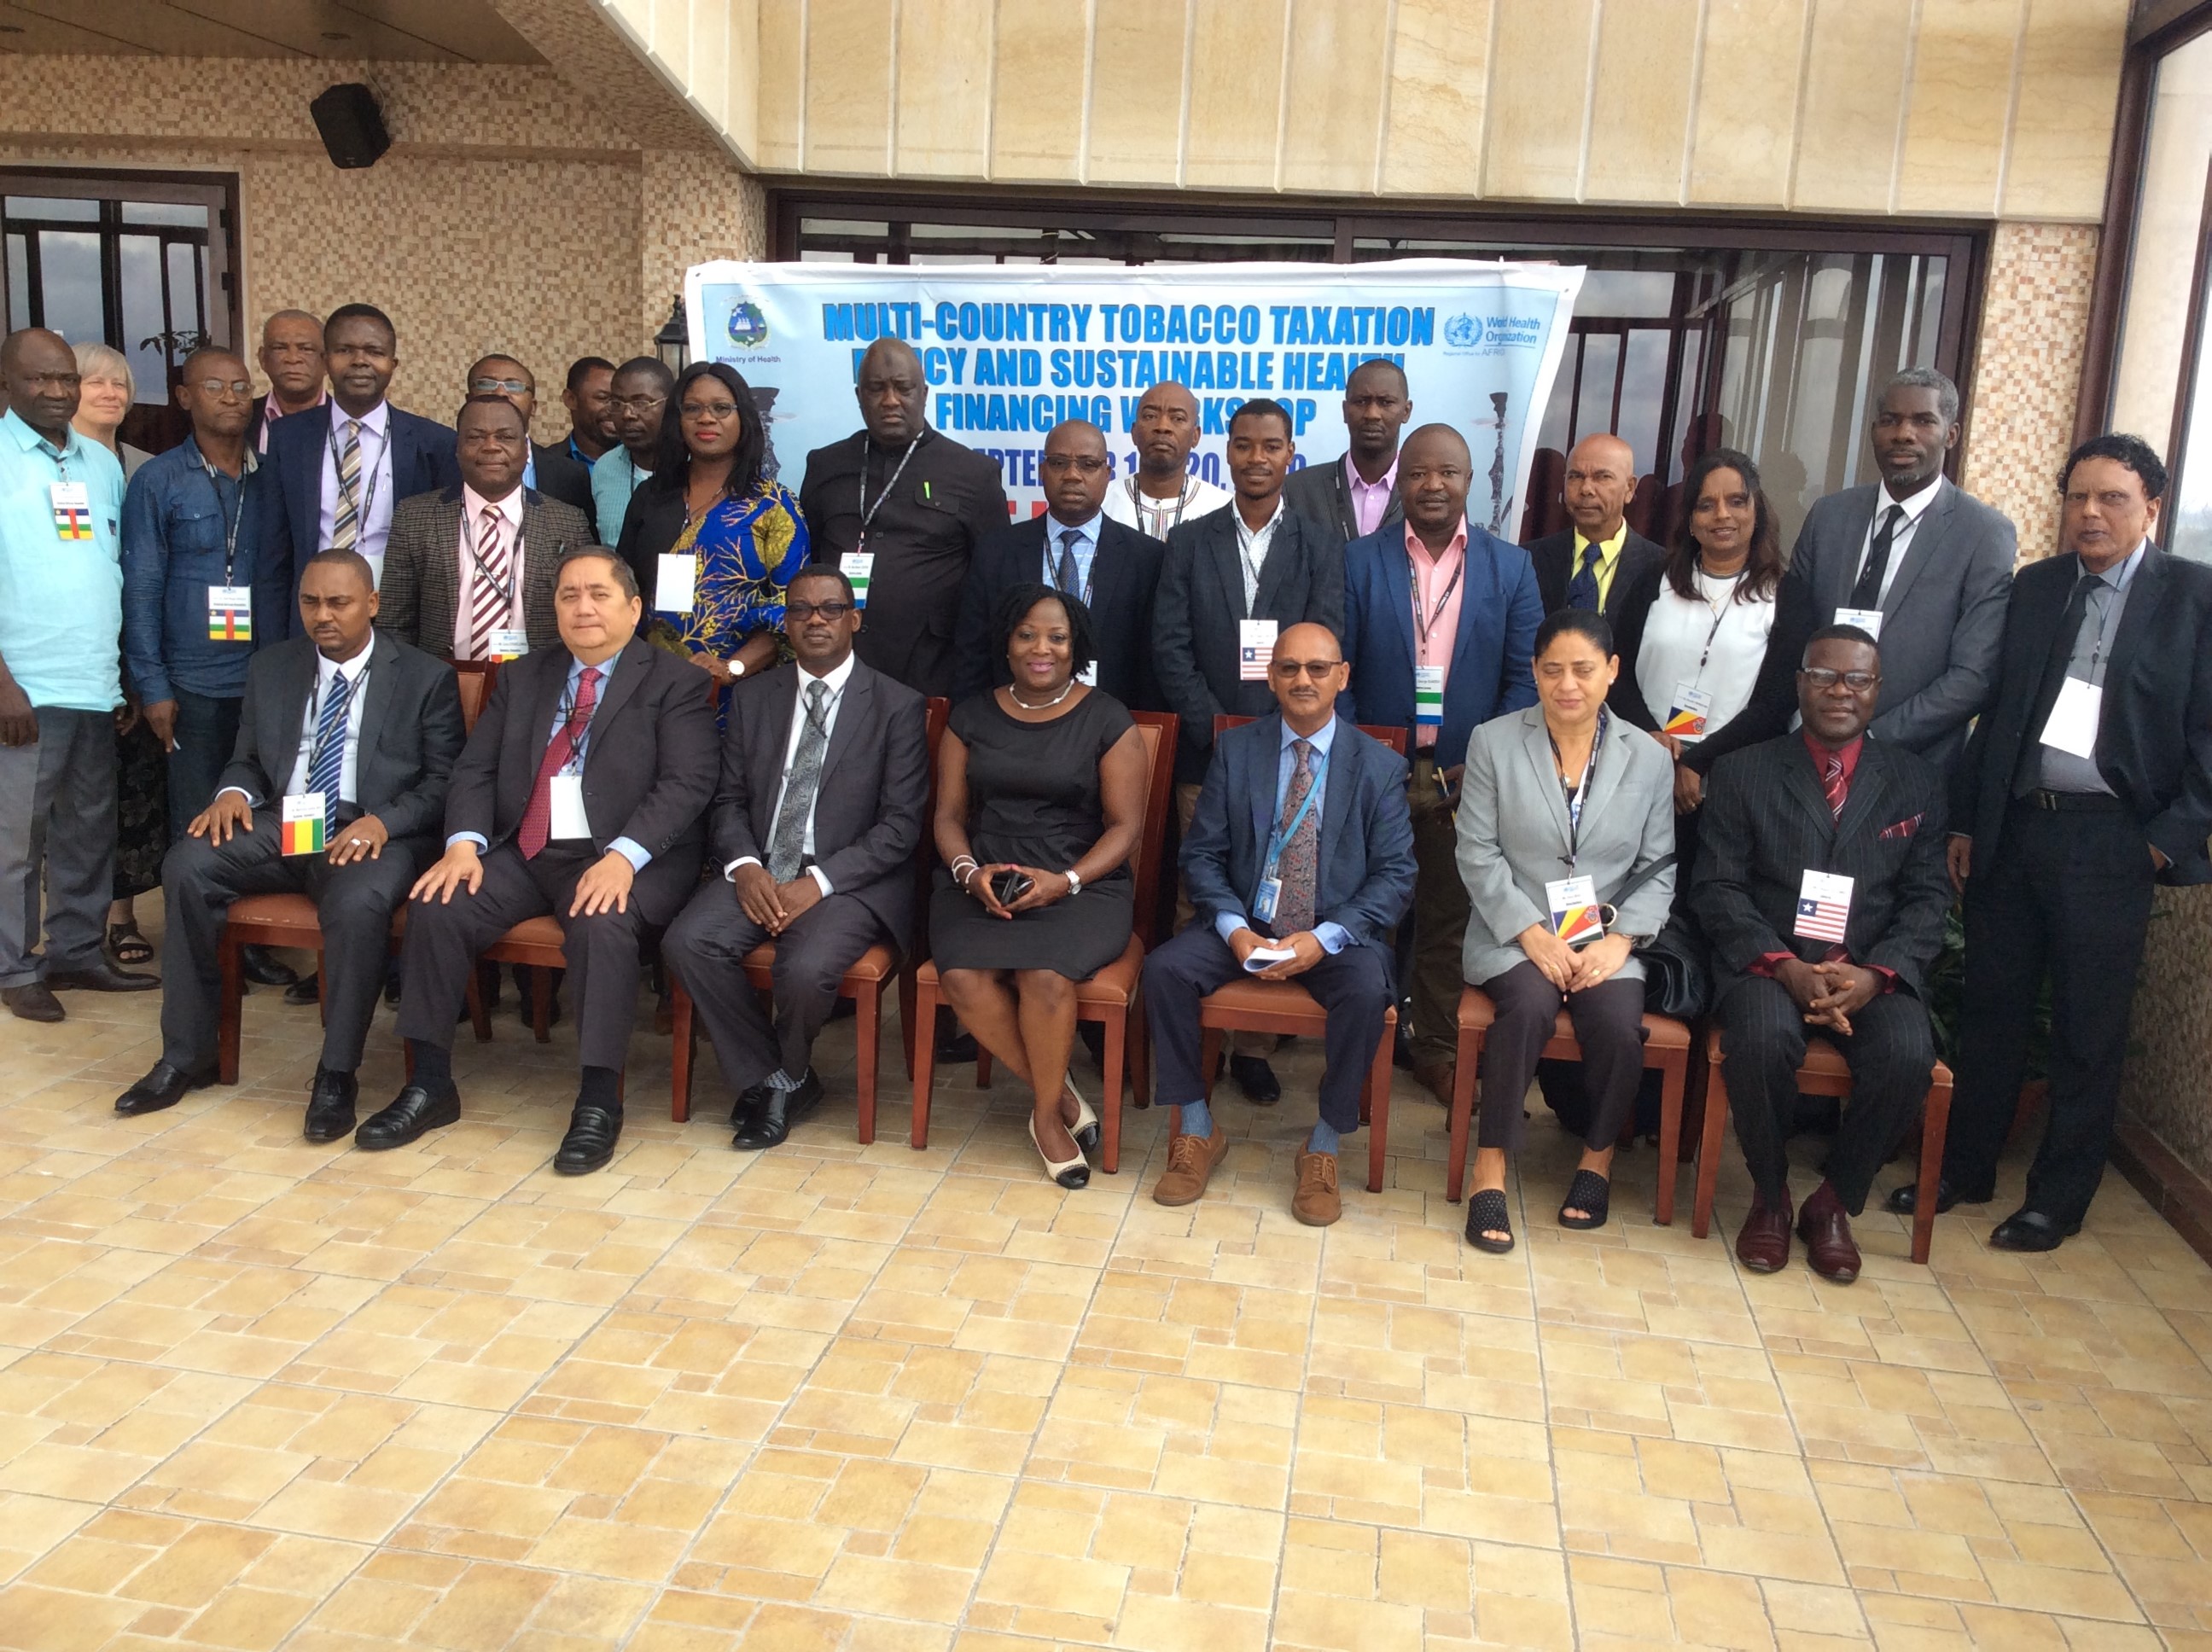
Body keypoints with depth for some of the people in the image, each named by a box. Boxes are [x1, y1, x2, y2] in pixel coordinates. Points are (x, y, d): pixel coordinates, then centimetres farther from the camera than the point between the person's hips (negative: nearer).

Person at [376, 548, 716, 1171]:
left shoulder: (673, 683, 1)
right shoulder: (522, 678, 18)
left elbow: (686, 784, -11)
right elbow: (475, 770, 12)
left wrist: (622, 857, -26)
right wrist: (464, 841, -9)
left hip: (623, 860, -5)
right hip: (524, 854, 5)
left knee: (601, 925, -35)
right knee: (435, 907, -18)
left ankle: (599, 1101, -24)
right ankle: (431, 1084, -5)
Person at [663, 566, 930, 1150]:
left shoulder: (897, 706, -1)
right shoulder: (753, 697, 13)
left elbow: (901, 823, -6)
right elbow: (730, 799, 12)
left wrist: (818, 881, -17)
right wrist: (743, 866, -10)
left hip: (850, 879, -4)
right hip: (759, 871, 4)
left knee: (806, 968, -32)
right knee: (686, 942, -24)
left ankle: (786, 1073, 4)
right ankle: (774, 1080, -5)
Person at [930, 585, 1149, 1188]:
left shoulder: (1106, 719, 3)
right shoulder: (972, 716, 12)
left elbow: (1125, 825, 0)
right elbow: (949, 814, 11)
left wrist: (1065, 881, -15)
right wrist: (968, 870, -10)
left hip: (1080, 884, -2)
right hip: (980, 882, 3)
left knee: (1045, 976, -33)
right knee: (964, 979, -28)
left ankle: (1047, 1111, -6)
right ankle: (1060, 1094, -7)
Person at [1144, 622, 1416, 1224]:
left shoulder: (1380, 765, 0)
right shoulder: (1234, 751, 4)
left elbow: (1395, 875, -5)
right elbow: (1201, 854, 2)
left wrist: (1325, 937, -19)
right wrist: (1234, 928, -16)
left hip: (1337, 933, -2)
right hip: (1245, 925, 2)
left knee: (1366, 991, -33)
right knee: (1164, 968, -24)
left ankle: (1324, 1148, -12)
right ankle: (1198, 1131, -6)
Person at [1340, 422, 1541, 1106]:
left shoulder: (1511, 567, 3)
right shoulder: (1359, 560, 0)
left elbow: (1524, 678, 1)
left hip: (1465, 777, 1)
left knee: (1448, 917, 11)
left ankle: (1436, 1045, 24)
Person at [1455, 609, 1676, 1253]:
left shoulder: (1648, 759, 7)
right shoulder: (1493, 743, 2)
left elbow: (1659, 868, 6)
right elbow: (1478, 854, -2)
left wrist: (1620, 939, -11)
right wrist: (1532, 934, -13)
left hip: (1606, 937, 1)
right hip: (1514, 931, -1)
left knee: (1619, 1024, -27)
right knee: (1531, 1006, -32)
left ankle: (1598, 1156, 1)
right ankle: (1492, 1163, -18)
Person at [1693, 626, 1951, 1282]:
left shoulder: (1916, 780, 10)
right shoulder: (1744, 772, 5)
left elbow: (1929, 897, 5)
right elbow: (1717, 888, -2)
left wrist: (1875, 973, -14)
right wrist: (1783, 965, -17)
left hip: (1874, 972, 2)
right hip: (1769, 963, -2)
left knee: (1908, 1054, -28)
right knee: (1763, 1038, -33)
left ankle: (1834, 1202, -3)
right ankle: (1769, 1194, -6)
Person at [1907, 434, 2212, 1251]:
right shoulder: (2034, 587, 10)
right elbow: (1996, 711, 11)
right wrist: (1964, 821, 8)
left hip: (2110, 839, -4)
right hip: (2012, 827, 4)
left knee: (2088, 1030, 6)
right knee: (1989, 1008, 12)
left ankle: (2060, 1196, 19)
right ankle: (1964, 1167, 26)